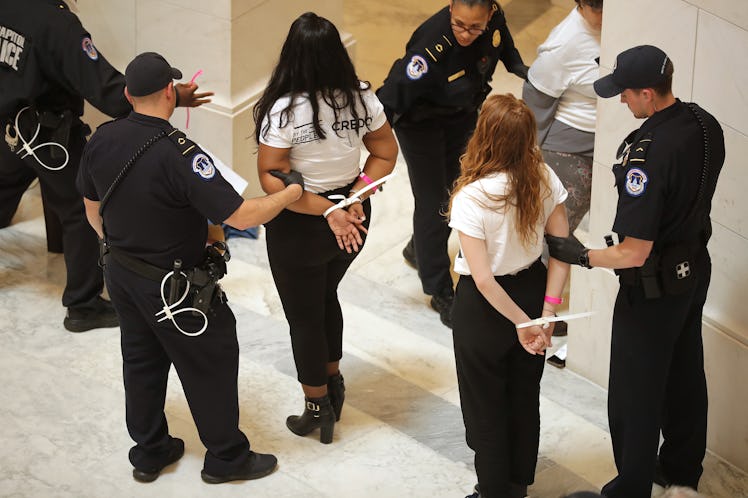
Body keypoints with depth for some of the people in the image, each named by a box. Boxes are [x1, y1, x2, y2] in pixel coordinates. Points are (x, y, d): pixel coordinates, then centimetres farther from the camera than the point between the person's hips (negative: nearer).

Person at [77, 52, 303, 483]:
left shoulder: (102, 140, -7)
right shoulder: (178, 155, -30)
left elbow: (92, 209, 8)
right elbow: (241, 216, -30)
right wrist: (293, 191, -16)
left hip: (121, 273, 7)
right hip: (173, 288, -7)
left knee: (142, 362, 22)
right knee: (210, 365, 12)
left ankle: (149, 452, 38)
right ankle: (227, 458, 27)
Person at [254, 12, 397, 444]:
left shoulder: (284, 110, -26)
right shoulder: (361, 98, -12)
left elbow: (271, 180, -25)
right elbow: (386, 154, -2)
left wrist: (326, 210, -22)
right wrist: (355, 195, -10)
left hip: (299, 229, -5)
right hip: (354, 218, 5)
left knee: (304, 315, 15)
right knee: (326, 297, 30)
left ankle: (317, 410, 30)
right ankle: (333, 380, 46)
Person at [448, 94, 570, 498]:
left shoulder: (471, 198, -29)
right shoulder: (544, 178, -14)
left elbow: (483, 280, -27)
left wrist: (522, 323, -16)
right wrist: (547, 310, -7)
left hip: (487, 305, -5)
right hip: (533, 288, 5)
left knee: (486, 406, 16)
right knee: (525, 397, 24)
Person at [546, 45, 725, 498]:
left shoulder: (647, 156, -33)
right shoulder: (705, 125, -7)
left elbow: (634, 253, -30)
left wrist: (582, 256, -16)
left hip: (653, 288, -9)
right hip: (695, 268, 9)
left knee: (635, 393, 8)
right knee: (685, 375, 25)